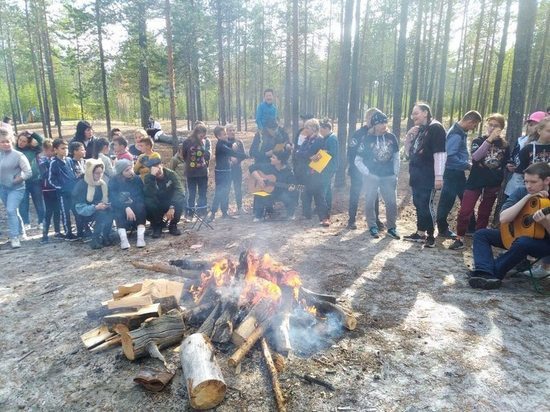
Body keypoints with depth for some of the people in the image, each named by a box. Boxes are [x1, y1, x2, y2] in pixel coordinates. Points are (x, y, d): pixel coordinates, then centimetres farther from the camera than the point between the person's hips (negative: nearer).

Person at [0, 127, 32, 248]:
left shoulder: (18, 155, -13)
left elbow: (28, 173, -14)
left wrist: (15, 180, -16)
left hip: (16, 188, -5)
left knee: (11, 211, -15)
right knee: (12, 211, 16)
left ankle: (15, 237, -9)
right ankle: (20, 232, 33)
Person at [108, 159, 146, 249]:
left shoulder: (137, 179, -1)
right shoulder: (113, 181, -6)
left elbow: (141, 196, -7)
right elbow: (113, 199, -18)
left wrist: (131, 208, -26)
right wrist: (126, 208, -35)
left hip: (135, 207, 1)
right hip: (120, 208, -1)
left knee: (140, 207, -32)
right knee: (118, 212, -34)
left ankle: (141, 236, -42)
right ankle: (123, 238, -48)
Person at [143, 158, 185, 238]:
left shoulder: (171, 174, -13)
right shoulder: (148, 177, -14)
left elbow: (179, 191, -25)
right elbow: (149, 194, -31)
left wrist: (172, 207, -38)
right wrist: (152, 176, -40)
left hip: (170, 203, 0)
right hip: (157, 206, 0)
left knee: (180, 200, -31)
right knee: (148, 203, -32)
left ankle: (173, 225, -8)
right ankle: (157, 226, -7)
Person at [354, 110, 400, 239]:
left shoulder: (391, 137, 0)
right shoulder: (367, 139, -6)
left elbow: (396, 156, 10)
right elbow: (358, 160, -3)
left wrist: (396, 173, 4)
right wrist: (366, 173, -10)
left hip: (388, 176, 2)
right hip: (372, 176, -2)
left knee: (392, 202, 2)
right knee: (371, 202, 5)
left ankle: (392, 227, 16)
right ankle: (372, 227, 19)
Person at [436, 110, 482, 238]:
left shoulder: (461, 132, 11)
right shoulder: (456, 134, -20)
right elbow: (450, 156, -26)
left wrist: (467, 164, 8)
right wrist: (468, 165, -18)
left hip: (458, 172, 10)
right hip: (452, 172, -10)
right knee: (447, 201, 1)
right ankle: (443, 229, 12)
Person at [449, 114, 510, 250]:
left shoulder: (504, 144, 5)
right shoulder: (478, 140, 0)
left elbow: (506, 164, 15)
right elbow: (475, 156, -20)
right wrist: (489, 139, -24)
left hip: (493, 185, 2)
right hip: (475, 182, -2)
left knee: (484, 214, 11)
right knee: (464, 211, -7)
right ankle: (459, 239, 4)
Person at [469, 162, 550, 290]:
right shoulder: (521, 192, -6)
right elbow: (503, 219, -19)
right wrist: (527, 198, -23)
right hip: (517, 234, 5)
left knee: (523, 242, -38)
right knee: (481, 234, -10)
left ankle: (494, 273, -23)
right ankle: (485, 273, -33)